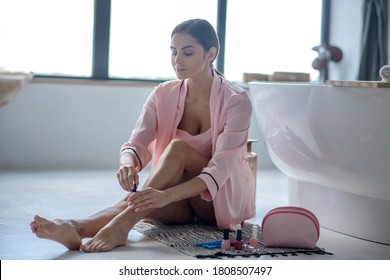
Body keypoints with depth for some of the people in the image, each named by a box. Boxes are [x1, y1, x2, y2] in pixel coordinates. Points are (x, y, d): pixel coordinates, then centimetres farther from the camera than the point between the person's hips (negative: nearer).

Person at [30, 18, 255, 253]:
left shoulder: (236, 101, -18)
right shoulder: (163, 95, -4)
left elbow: (219, 170, -28)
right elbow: (137, 144, -14)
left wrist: (167, 195, -44)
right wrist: (128, 163, -40)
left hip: (224, 200, -3)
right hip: (180, 200, 3)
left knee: (178, 149, -32)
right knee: (142, 202, -33)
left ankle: (121, 226, -47)